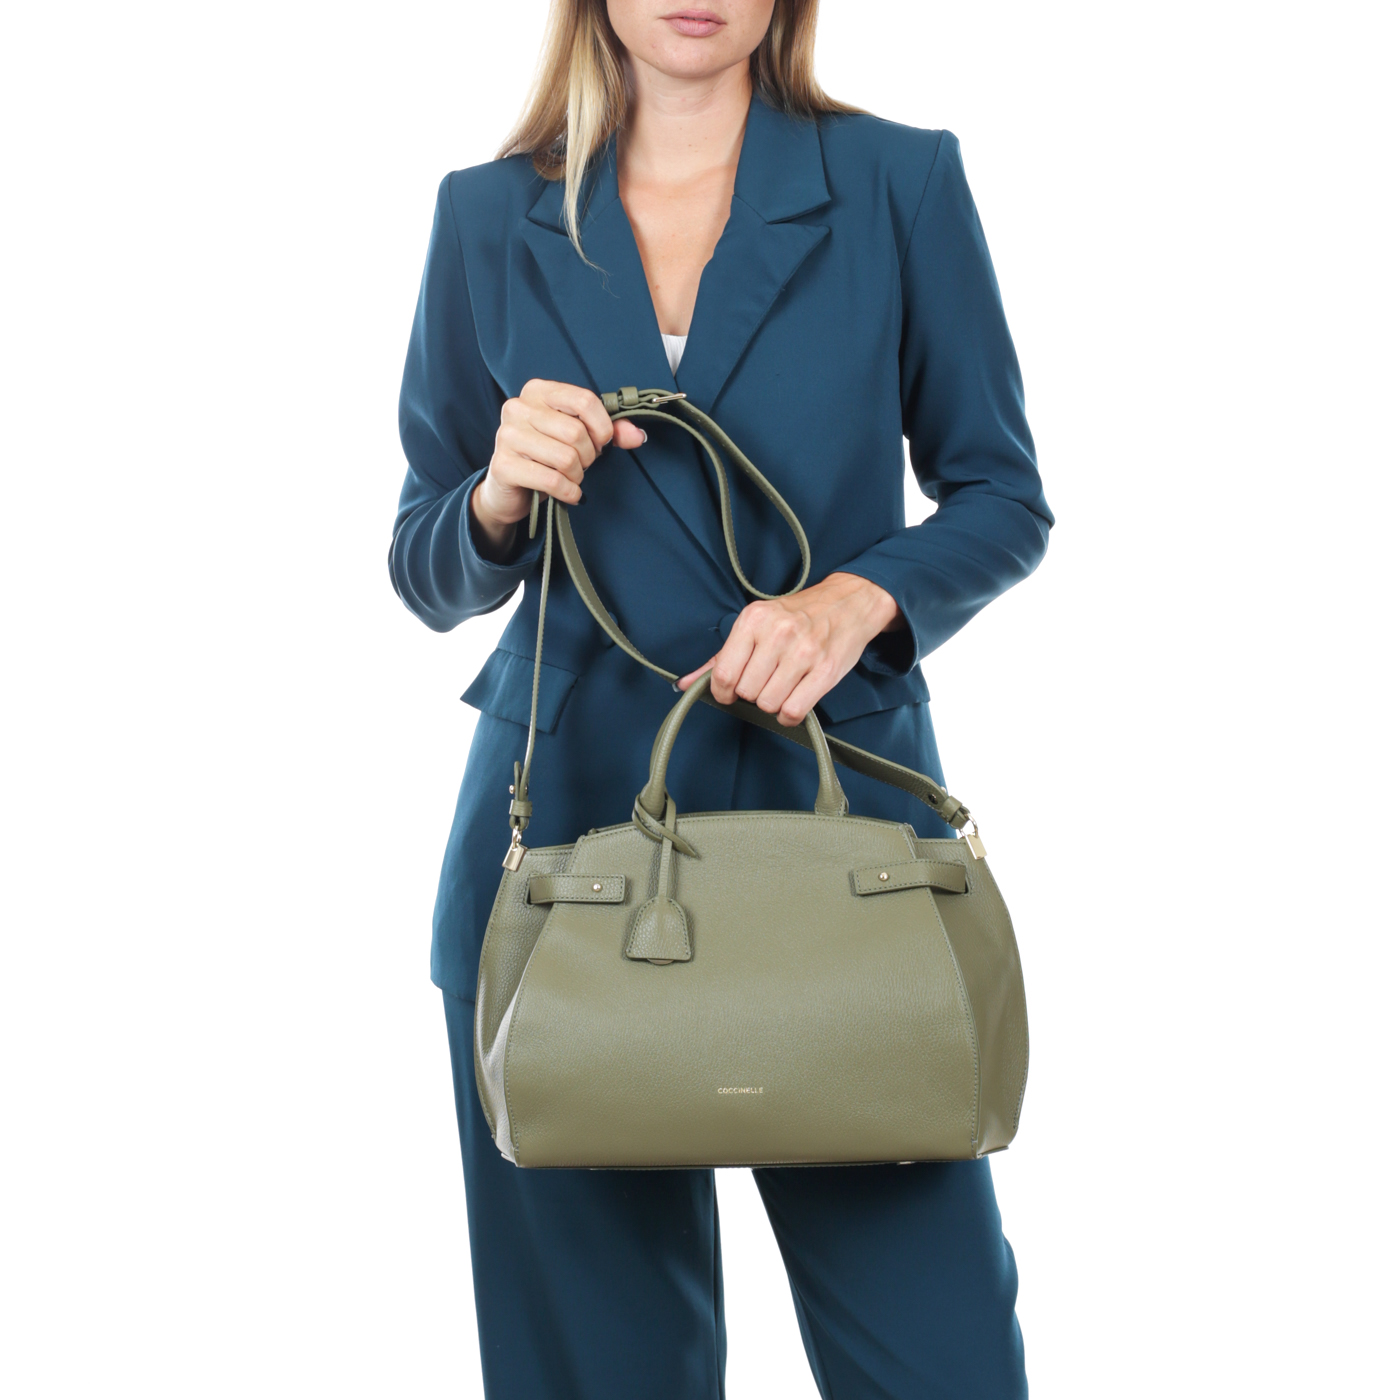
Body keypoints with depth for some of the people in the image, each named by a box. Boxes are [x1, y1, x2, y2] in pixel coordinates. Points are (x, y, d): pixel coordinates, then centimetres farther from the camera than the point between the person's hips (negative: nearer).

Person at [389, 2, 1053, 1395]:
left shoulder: (901, 182, 2)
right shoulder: (488, 220, 6)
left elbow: (1004, 501, 5)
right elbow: (429, 576, 10)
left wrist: (859, 595, -14)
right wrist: (501, 496, -11)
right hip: (566, 813, 1)